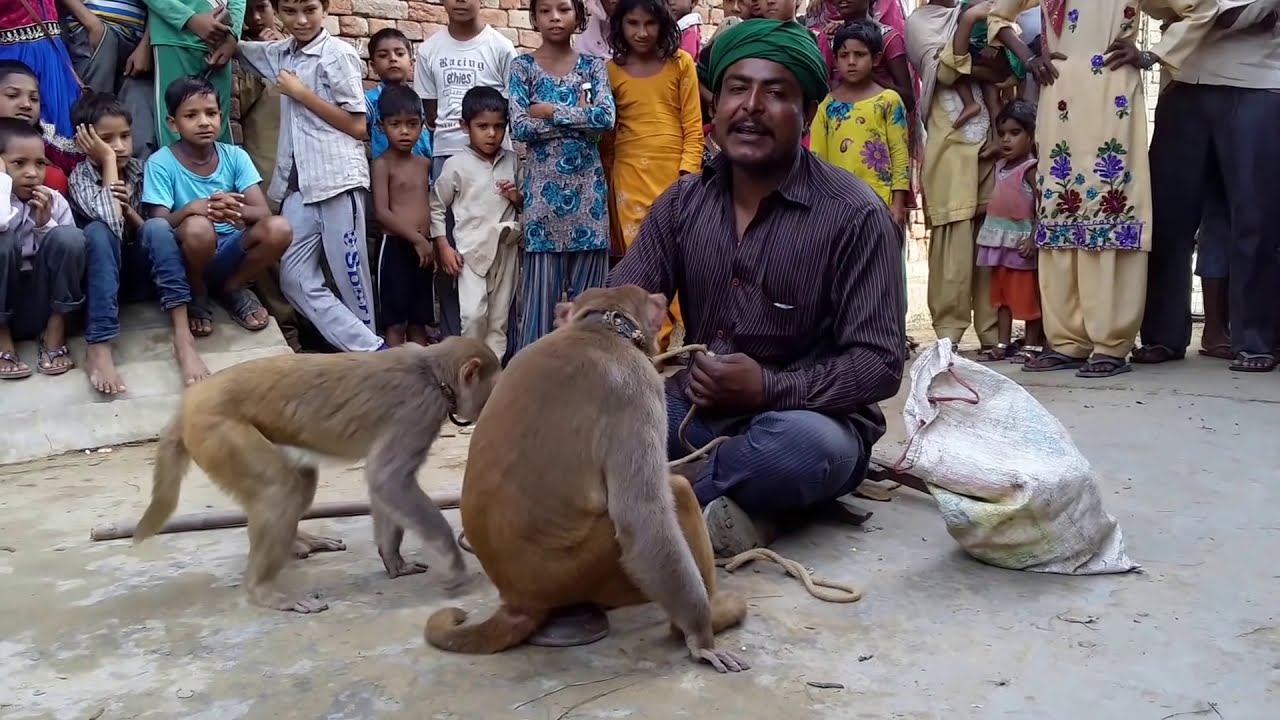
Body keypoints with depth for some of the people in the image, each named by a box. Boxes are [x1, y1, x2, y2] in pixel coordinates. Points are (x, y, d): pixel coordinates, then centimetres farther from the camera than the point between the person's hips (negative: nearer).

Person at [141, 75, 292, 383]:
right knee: (199, 227, -37)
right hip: (187, 255, -3)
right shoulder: (161, 163, -10)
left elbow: (263, 212, -12)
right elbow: (159, 224, -17)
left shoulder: (235, 156, -3)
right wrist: (191, 208, -38)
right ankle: (197, 297, -4)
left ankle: (233, 288, 3)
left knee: (279, 229, -26)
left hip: (228, 252, 3)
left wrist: (236, 210, -35)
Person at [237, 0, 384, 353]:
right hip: (297, 184, 7)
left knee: (351, 276, -1)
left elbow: (358, 127, -7)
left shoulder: (338, 54, -4)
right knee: (295, 278, -1)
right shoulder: (280, 53, 14)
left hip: (338, 178, -6)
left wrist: (301, 93, -7)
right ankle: (372, 351, -3)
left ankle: (370, 351, 12)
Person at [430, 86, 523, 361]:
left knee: (500, 315, 9)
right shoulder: (456, 165, -5)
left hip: (506, 247, 4)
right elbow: (436, 207, 0)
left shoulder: (511, 160, 6)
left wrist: (518, 197, -5)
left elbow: (524, 203, 19)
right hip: (472, 249, -4)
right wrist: (444, 248, -5)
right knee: (474, 313, -13)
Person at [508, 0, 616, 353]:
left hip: (587, 186, 2)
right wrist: (580, 116, -9)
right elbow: (519, 127, -10)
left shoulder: (594, 66, 7)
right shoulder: (523, 66, 3)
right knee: (542, 282, -1)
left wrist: (552, 112, -10)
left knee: (587, 283, 5)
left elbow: (607, 118, -9)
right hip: (544, 186, -2)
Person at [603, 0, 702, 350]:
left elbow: (693, 129, 0)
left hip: (674, 175, -1)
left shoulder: (681, 64, 3)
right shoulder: (612, 70, 7)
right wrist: (607, 182, 9)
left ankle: (658, 345, 6)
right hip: (629, 178, 1)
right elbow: (606, 133, 12)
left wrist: (687, 176, -10)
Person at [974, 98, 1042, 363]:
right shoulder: (1000, 165, 11)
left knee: (1028, 294, 0)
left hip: (1021, 242, -8)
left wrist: (1034, 239, -24)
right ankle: (1003, 343, 16)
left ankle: (1032, 345, 8)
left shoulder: (1031, 168, -13)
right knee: (1001, 292, 10)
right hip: (1000, 241, 8)